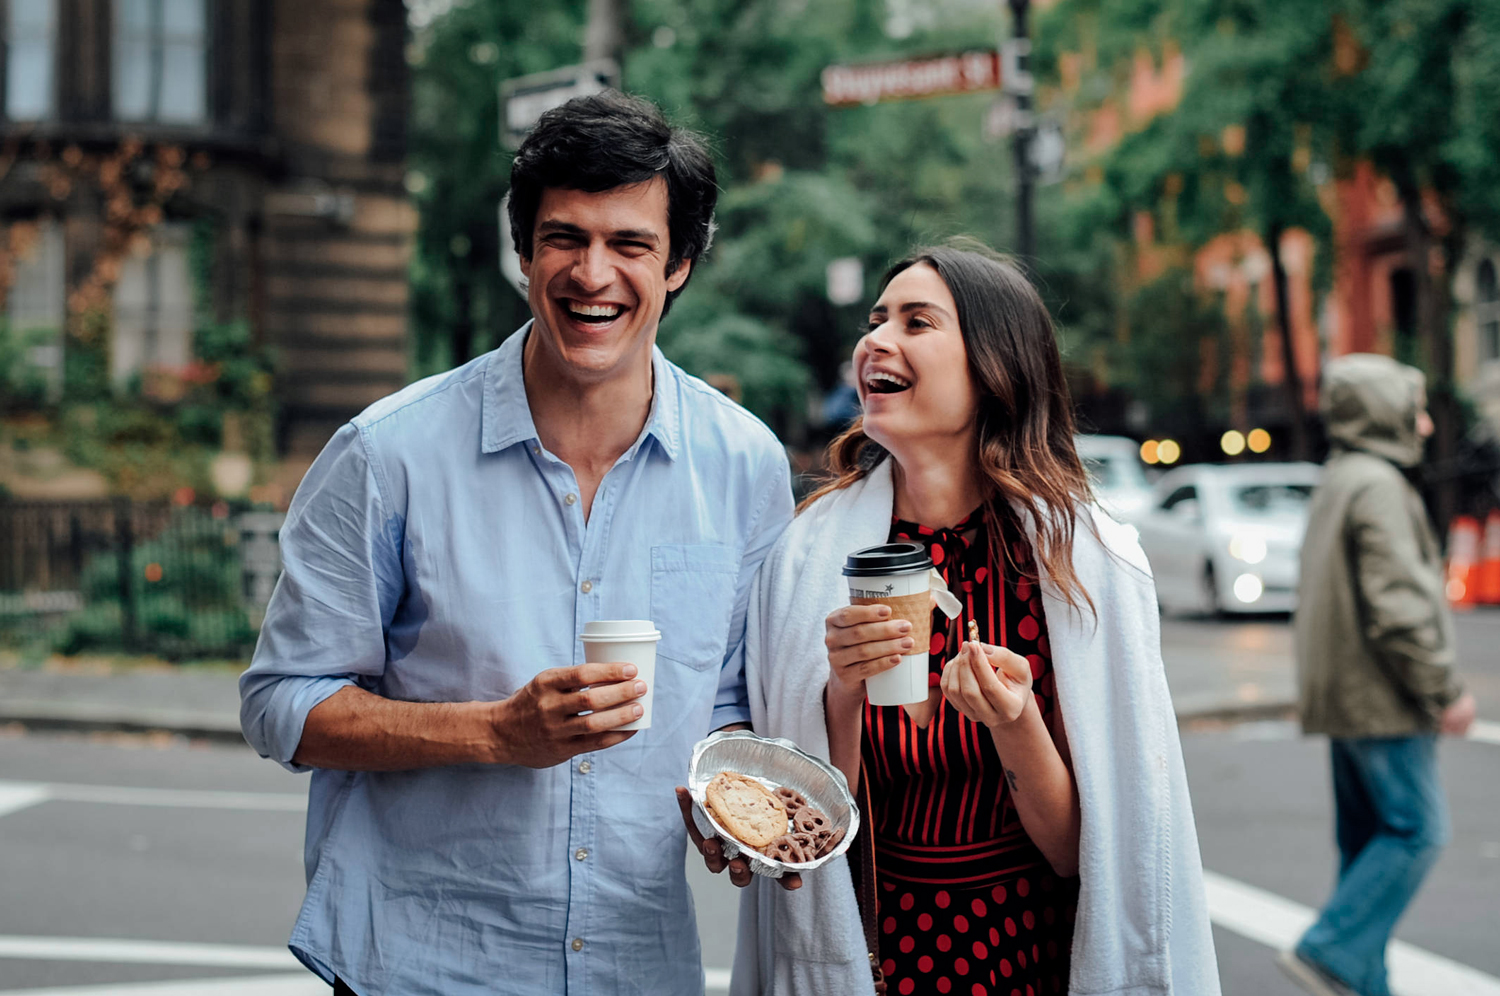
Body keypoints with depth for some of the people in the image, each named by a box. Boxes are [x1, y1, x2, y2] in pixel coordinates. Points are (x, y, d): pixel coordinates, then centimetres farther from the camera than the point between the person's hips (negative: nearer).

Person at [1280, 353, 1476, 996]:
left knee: (1369, 836, 11)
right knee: (1417, 829, -7)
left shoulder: (1337, 482, 18)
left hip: (1345, 695, 10)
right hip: (1382, 699, -10)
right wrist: (1445, 691, -16)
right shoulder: (1377, 485, -14)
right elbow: (1398, 604, -21)